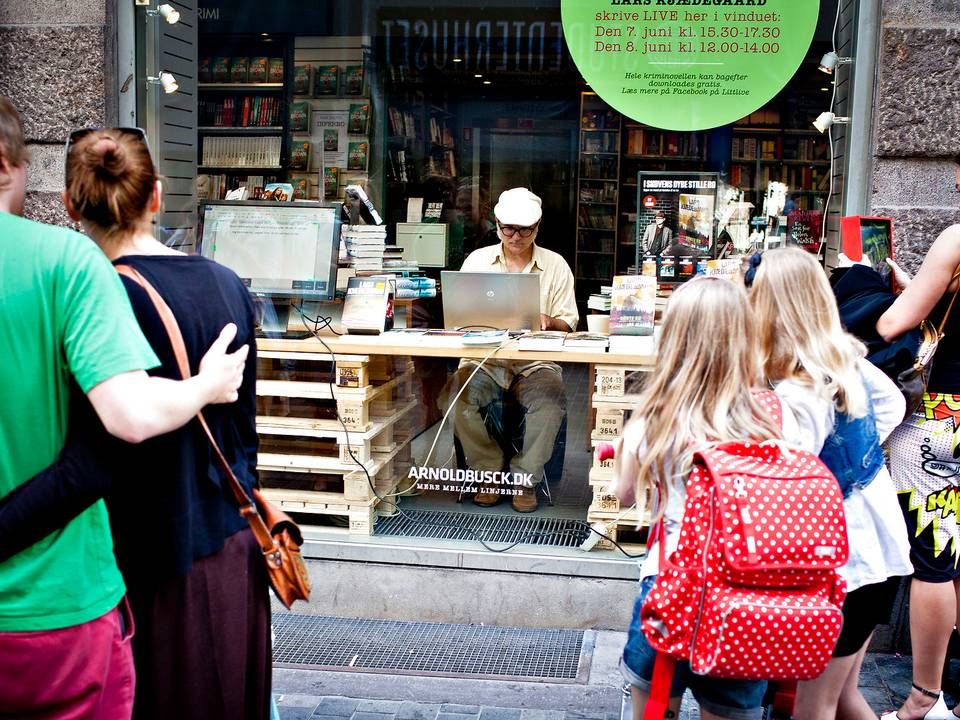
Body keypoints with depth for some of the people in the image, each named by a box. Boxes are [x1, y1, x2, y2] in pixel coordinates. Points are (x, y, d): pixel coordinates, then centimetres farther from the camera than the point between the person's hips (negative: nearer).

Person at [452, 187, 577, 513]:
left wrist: (549, 322, -15)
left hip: (536, 362, -1)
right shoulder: (477, 260, 10)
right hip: (484, 360, 1)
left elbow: (568, 322, 8)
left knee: (551, 400, -32)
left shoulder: (556, 265, 9)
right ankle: (489, 472, -8)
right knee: (461, 392, -30)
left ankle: (526, 478, -10)